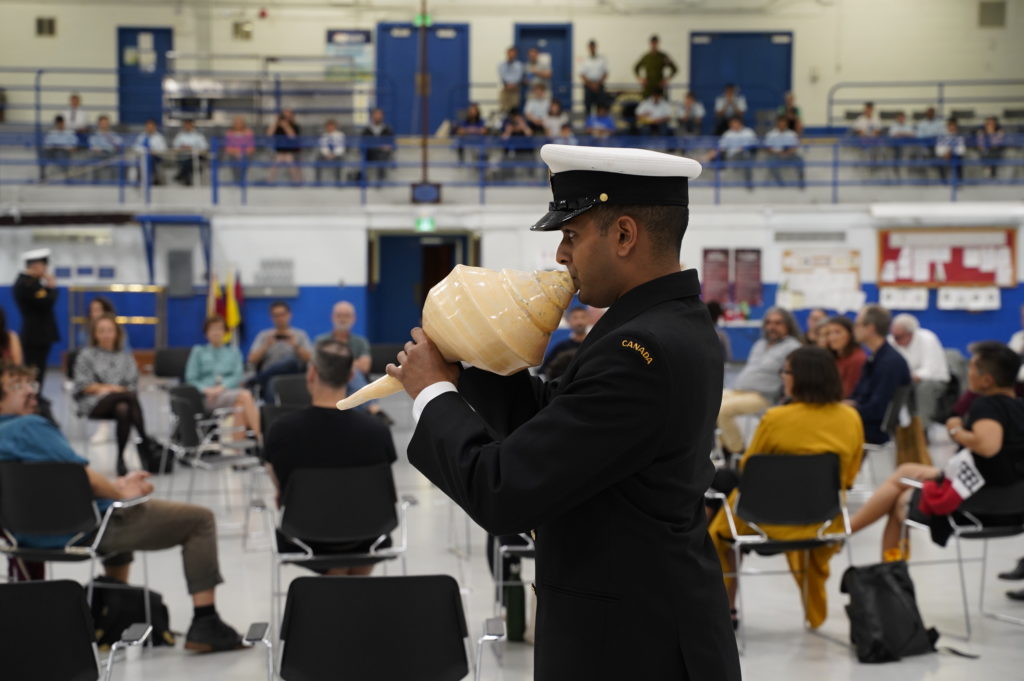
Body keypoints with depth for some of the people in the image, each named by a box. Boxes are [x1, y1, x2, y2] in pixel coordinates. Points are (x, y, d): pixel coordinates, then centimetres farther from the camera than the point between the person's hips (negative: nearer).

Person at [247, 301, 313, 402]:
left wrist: (295, 345, -9)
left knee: (291, 361, -35)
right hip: (269, 377, -1)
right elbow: (252, 360, 8)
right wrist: (266, 345, -5)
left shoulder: (300, 335, 17)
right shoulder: (263, 336, 19)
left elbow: (310, 359, 4)